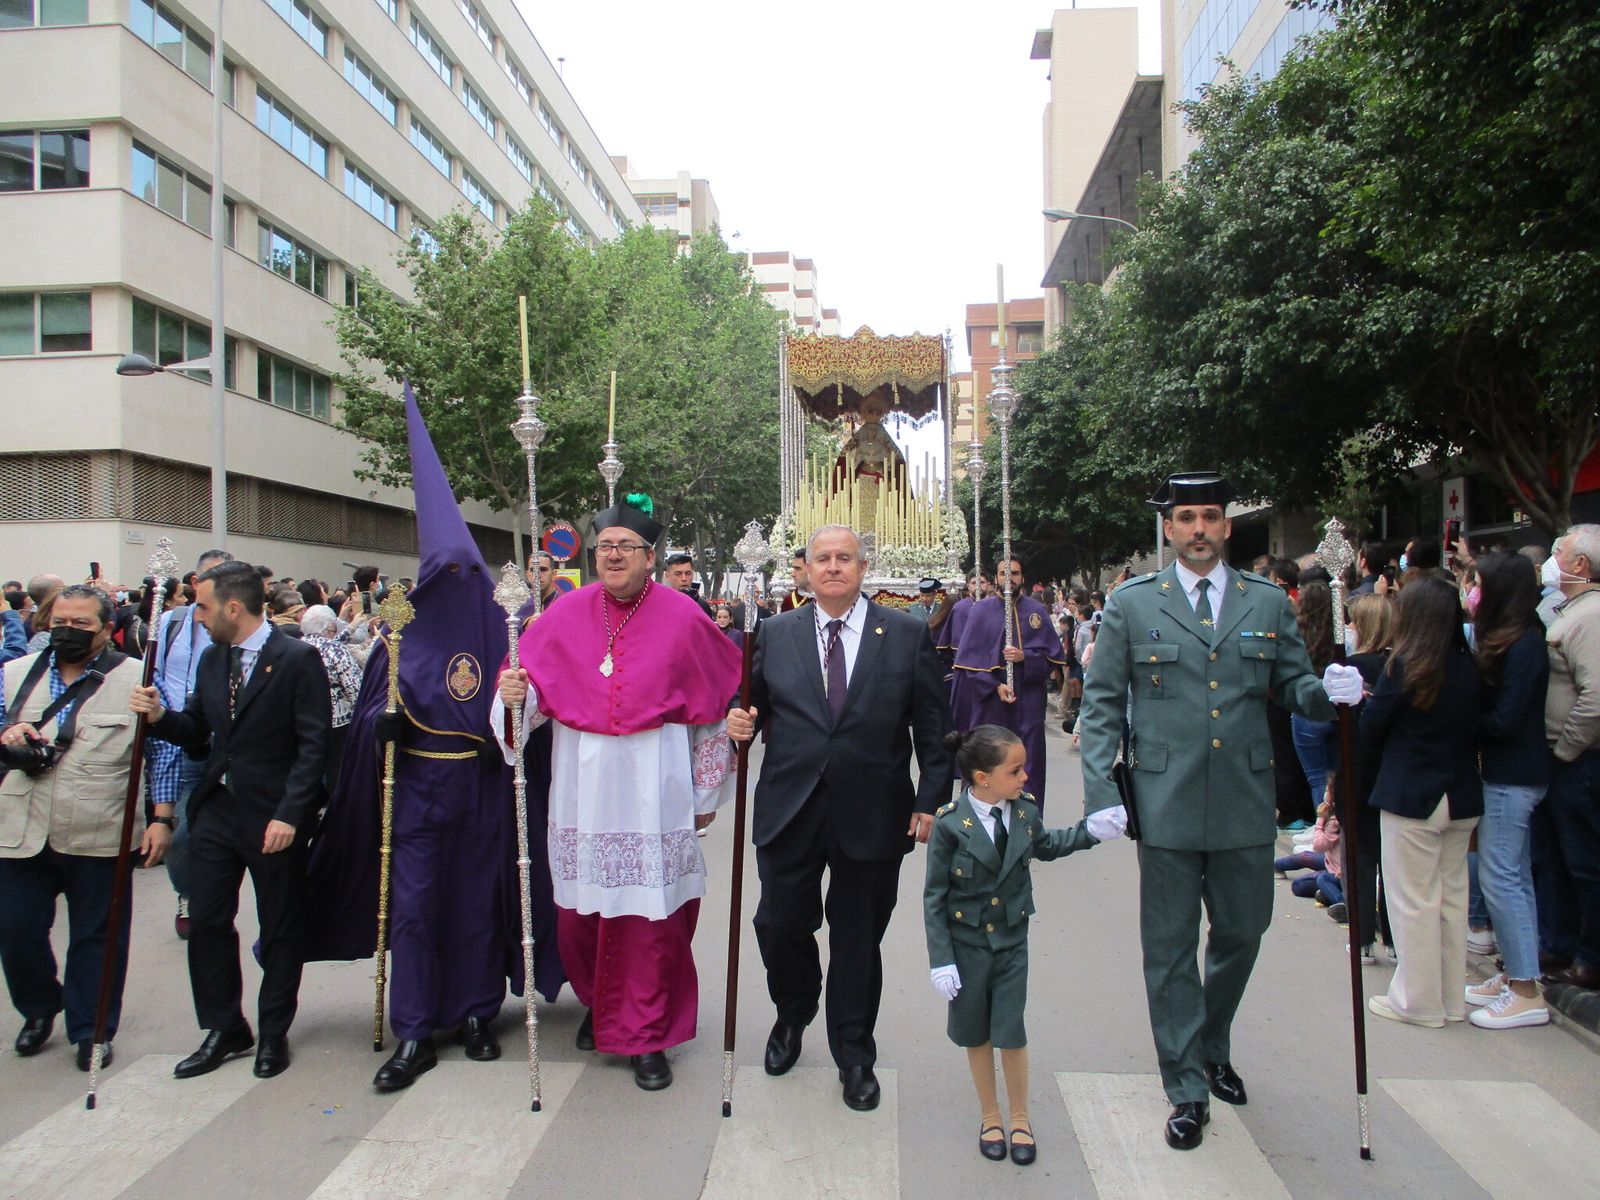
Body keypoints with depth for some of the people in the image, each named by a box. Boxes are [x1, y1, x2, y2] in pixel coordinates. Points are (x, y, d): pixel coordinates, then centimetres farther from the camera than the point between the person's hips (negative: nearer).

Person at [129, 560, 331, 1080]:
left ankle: (273, 1034, 24)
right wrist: (161, 716, -6)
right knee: (206, 921, 7)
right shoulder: (211, 660, 9)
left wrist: (289, 814, -20)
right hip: (217, 809, 6)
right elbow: (198, 736, 14)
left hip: (274, 817, -6)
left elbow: (314, 744, -15)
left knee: (278, 929, 8)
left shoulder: (297, 659, -12)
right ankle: (224, 1030, 24)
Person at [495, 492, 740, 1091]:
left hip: (653, 789, -2)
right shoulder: (568, 612, 3)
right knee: (580, 907, 10)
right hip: (582, 788, 3)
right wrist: (517, 692, -20)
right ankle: (597, 1002, 37)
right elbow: (536, 688, 4)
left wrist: (706, 793, 3)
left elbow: (716, 706, 3)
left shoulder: (682, 616, -3)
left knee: (651, 913, 1)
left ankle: (647, 1034, 18)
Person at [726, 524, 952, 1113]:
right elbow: (756, 704, 11)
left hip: (872, 814, -1)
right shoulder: (776, 633, 5)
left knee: (858, 938, 9)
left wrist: (930, 800, -5)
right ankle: (792, 1017, 40)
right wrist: (741, 722, -11)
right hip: (790, 810, 2)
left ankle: (854, 1055, 30)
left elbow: (933, 727, 1)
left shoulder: (907, 634, 0)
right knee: (780, 925, 8)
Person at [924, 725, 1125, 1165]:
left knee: (1011, 1031, 6)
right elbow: (934, 897, -14)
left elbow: (1045, 846, 16)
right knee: (976, 1033, 13)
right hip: (966, 943, -2)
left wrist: (1091, 831, 4)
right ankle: (989, 1116, 33)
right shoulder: (949, 825, -22)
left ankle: (1019, 1117, 28)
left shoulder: (1025, 811, -8)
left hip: (1011, 940, 3)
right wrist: (941, 960, -14)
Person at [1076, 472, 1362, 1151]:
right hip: (1166, 805, -2)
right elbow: (1102, 704, 0)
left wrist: (1327, 692, -14)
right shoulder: (1131, 604, 1)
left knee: (1242, 932, 16)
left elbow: (1292, 686, 10)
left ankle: (1211, 1049, 42)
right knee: (1171, 948, 5)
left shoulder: (1268, 604, 8)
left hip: (1246, 804, 3)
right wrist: (1100, 792, -9)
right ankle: (1187, 1088, 20)